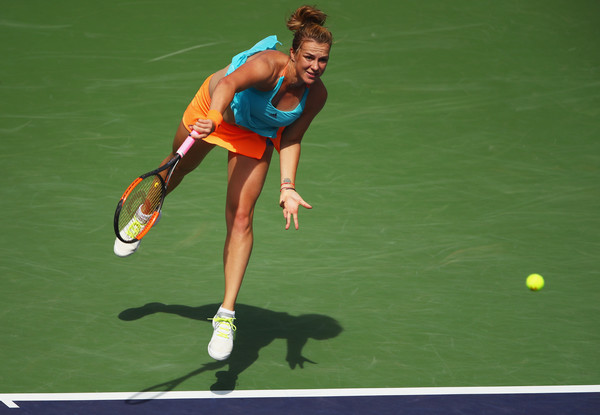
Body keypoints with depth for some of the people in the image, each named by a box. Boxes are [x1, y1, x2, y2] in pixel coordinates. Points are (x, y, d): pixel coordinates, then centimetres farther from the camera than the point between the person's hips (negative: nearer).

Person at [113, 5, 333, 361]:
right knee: (181, 165, 28)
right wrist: (214, 118, -80)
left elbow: (291, 140, -13)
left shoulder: (316, 95, -26)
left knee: (241, 218, -11)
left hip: (255, 137, 2)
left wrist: (288, 187, -26)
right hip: (215, 108, -2)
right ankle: (145, 212, 64)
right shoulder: (269, 65, -41)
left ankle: (227, 315, -9)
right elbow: (228, 84, -60)